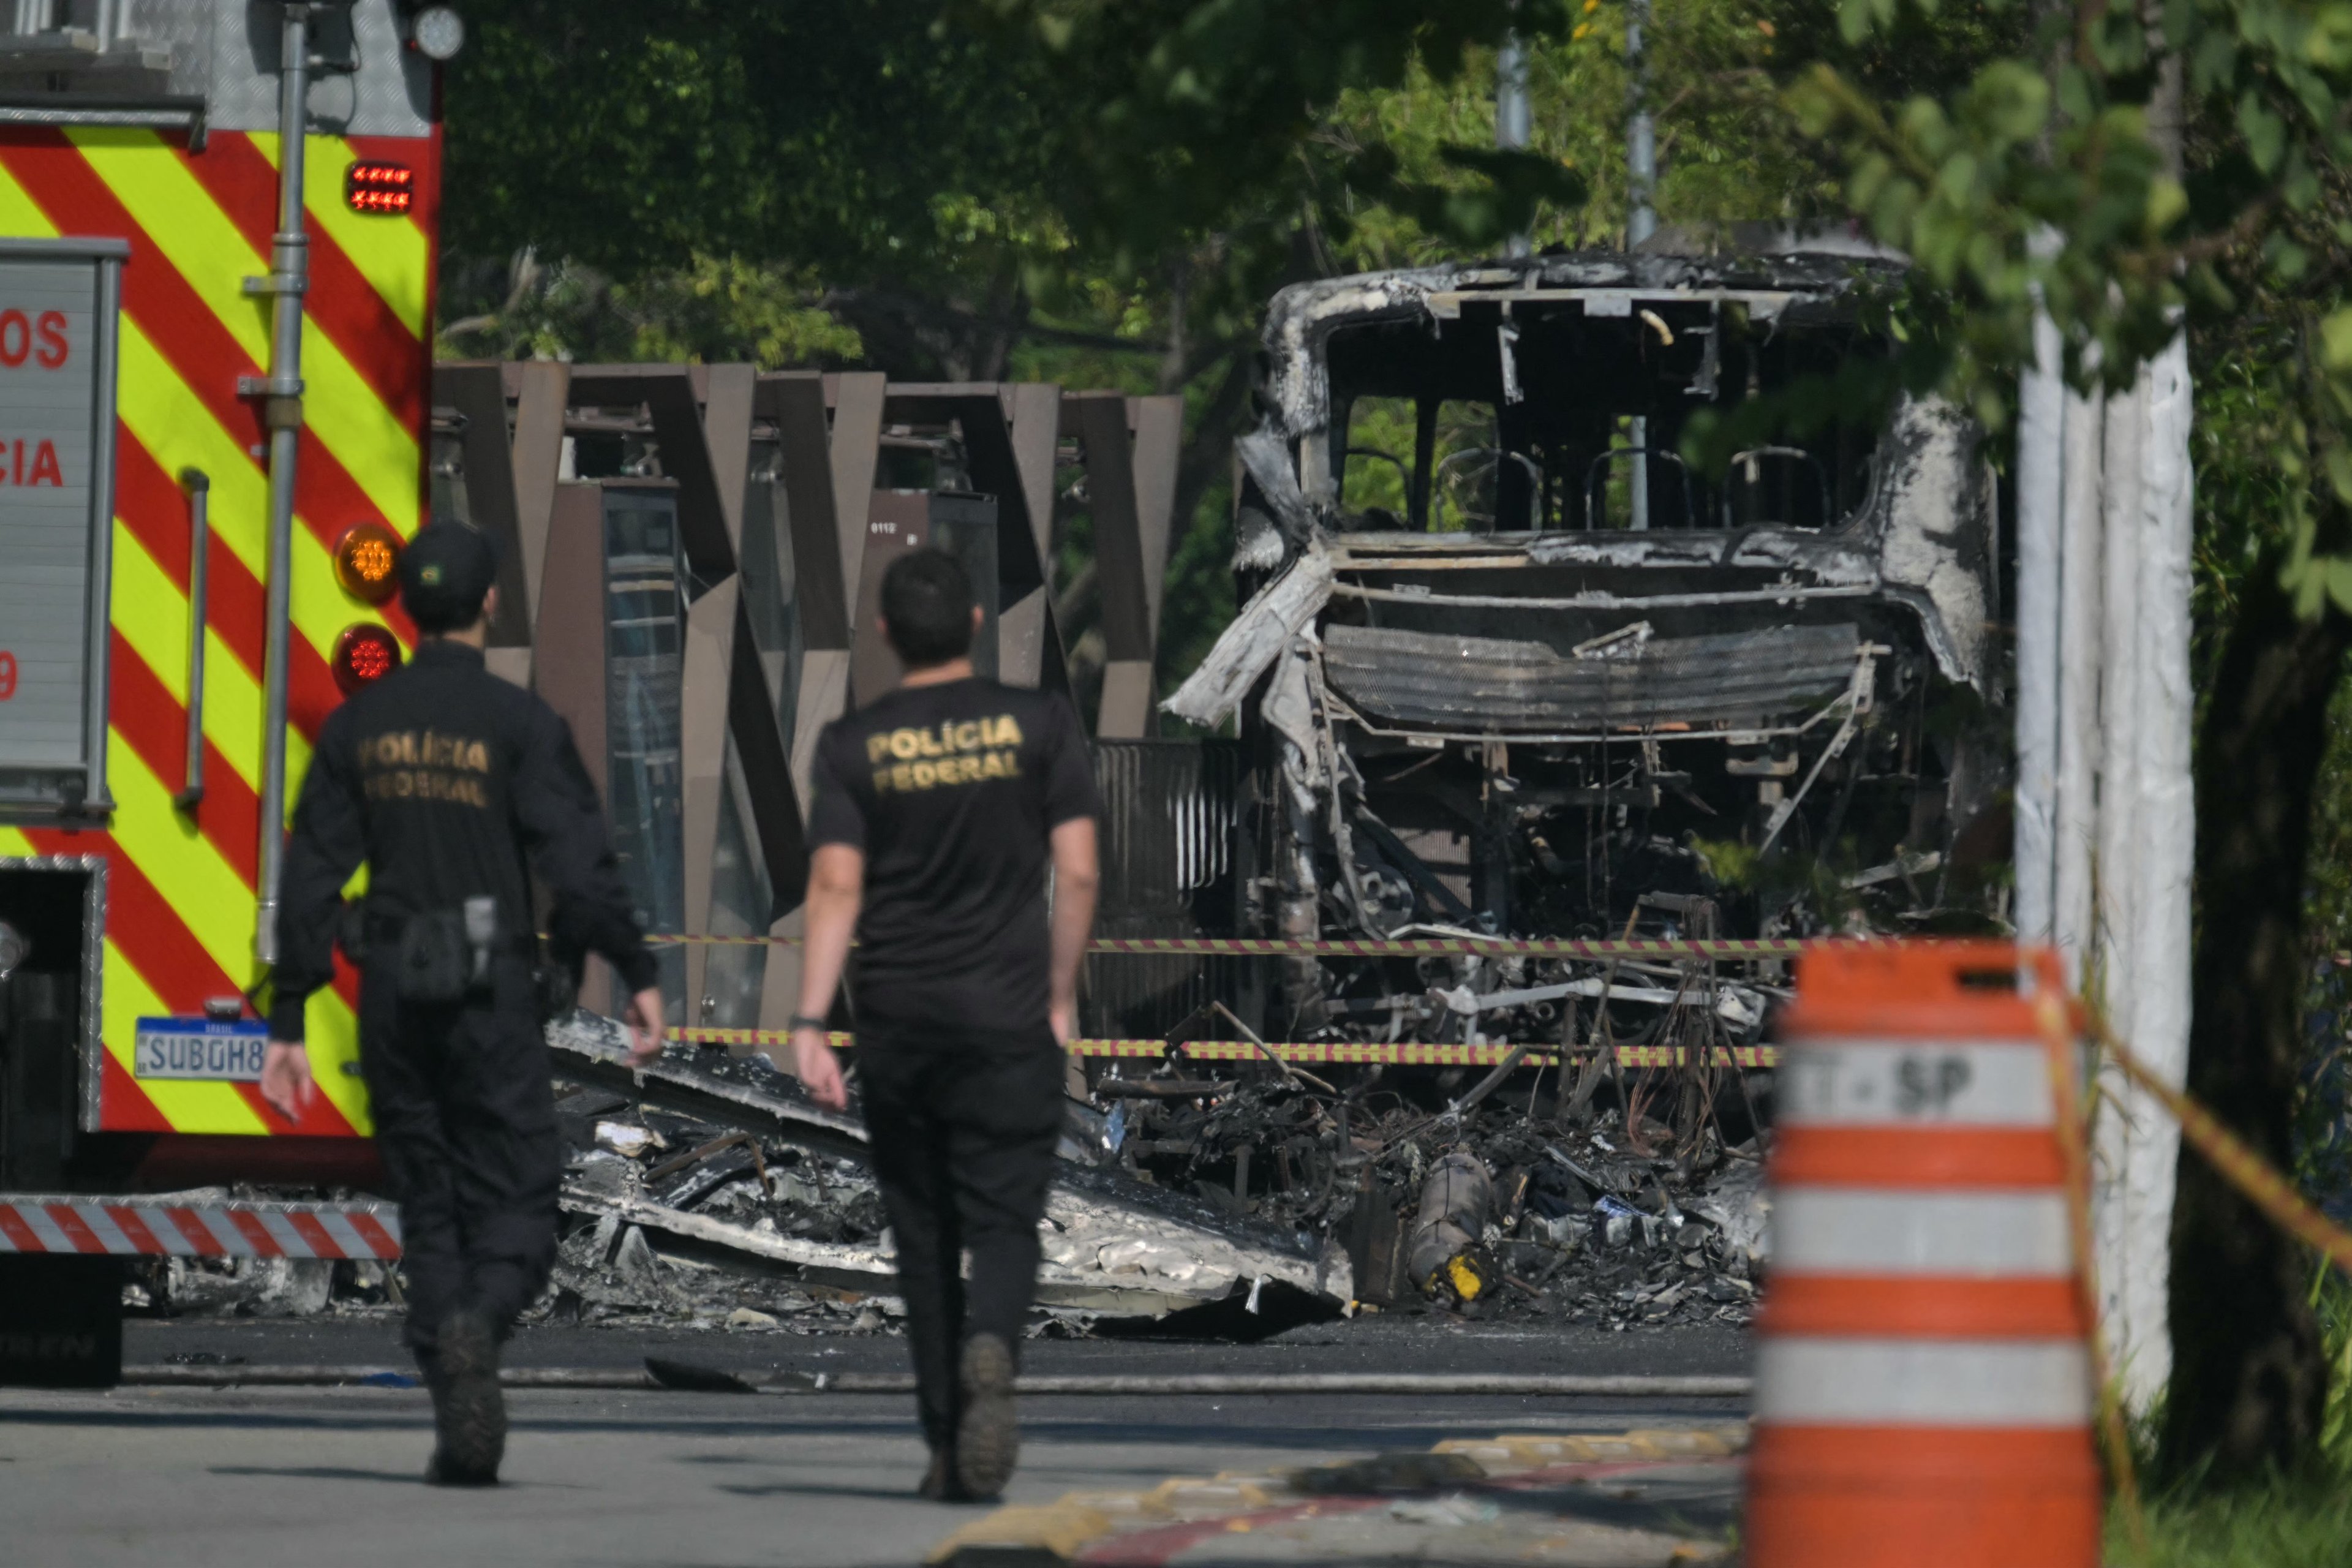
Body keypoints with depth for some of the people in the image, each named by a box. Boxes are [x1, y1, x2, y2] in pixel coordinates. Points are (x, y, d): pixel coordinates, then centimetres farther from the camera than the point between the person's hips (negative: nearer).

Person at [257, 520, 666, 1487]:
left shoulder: (358, 727, 7)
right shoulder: (518, 724, -6)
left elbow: (310, 883, 7)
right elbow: (578, 863, -13)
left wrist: (287, 1024, 9)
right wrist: (638, 978, -8)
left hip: (394, 1001, 4)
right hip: (493, 996, -4)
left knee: (428, 1213, 11)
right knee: (514, 1204, 2)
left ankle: (459, 1436, 6)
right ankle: (476, 1324, -30)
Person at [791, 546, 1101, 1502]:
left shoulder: (854, 746, -1)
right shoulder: (1039, 727, -1)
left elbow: (835, 888, -8)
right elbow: (1076, 874, -3)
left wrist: (808, 1025, -11)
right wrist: (1060, 996, 8)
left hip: (895, 1015, 1)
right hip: (1006, 1013, -1)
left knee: (924, 1235, 11)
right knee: (1002, 1224, -1)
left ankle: (947, 1451, 11)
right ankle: (989, 1352, -33)